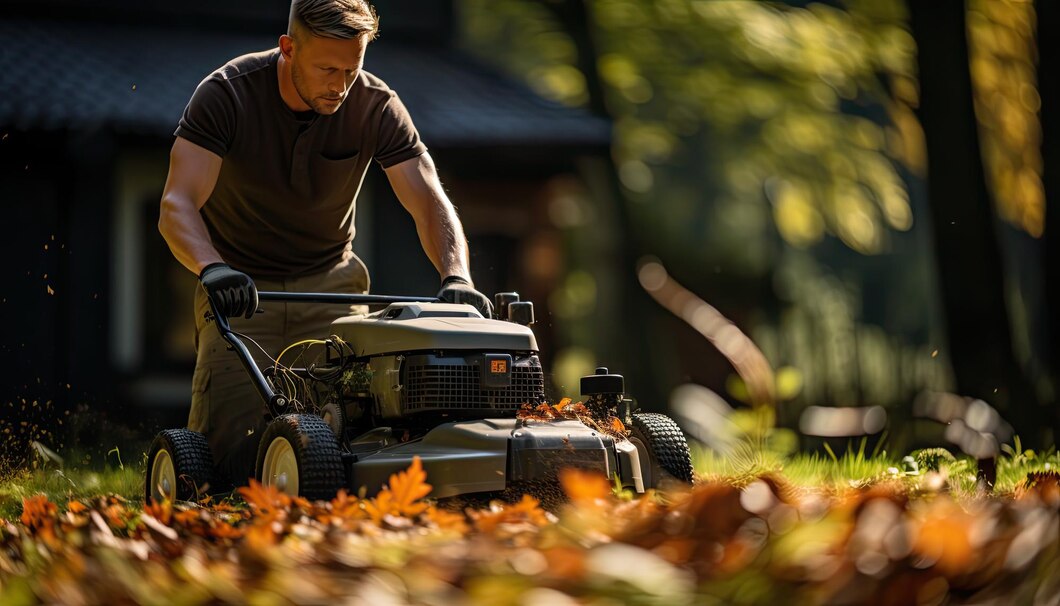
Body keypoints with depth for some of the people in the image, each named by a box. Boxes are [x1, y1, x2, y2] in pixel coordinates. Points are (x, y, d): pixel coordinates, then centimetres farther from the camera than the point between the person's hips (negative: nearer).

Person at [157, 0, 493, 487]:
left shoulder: (375, 105, -12)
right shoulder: (225, 94, -20)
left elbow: (429, 201, -18)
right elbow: (177, 206, -28)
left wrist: (456, 277, -37)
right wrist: (213, 268, -49)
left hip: (329, 282, 2)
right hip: (241, 288, -2)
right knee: (237, 457, -14)